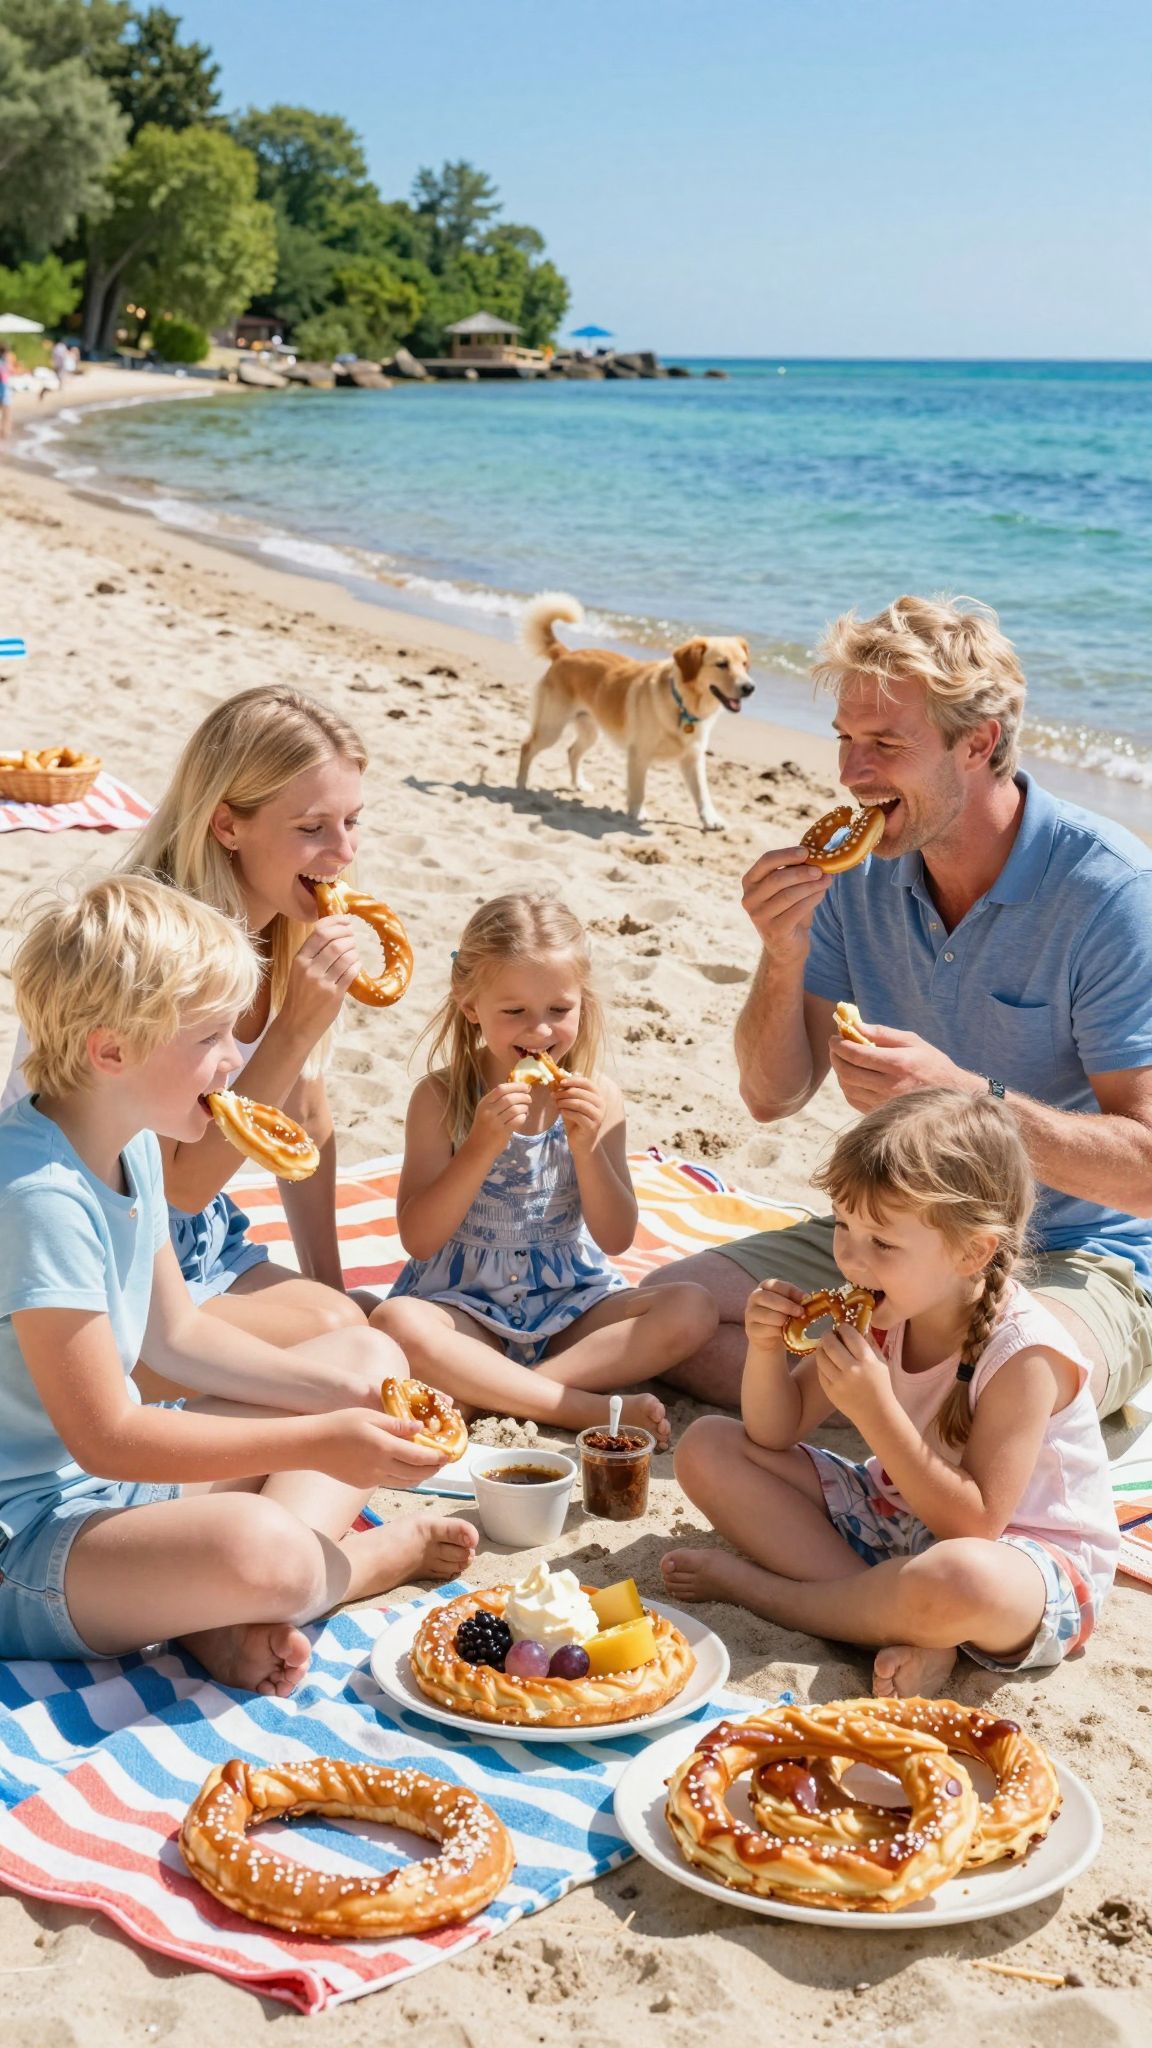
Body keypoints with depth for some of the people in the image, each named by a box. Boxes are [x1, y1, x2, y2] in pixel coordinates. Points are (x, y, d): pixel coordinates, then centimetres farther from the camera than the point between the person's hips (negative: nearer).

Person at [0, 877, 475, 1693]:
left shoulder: (131, 1143, 4)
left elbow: (177, 1333, 13)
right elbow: (106, 1437, -24)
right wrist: (319, 1441, -22)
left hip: (115, 1470, 11)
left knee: (366, 1357, 14)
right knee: (255, 1549, -39)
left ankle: (233, 1616, -9)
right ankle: (384, 1551, 0)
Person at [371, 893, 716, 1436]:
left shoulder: (596, 1098, -2)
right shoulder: (441, 1097, -8)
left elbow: (616, 1238, -2)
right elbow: (418, 1240, -13)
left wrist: (586, 1145, -18)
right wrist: (482, 1146, -24)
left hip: (570, 1300, 3)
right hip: (464, 1303, -2)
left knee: (691, 1309, -21)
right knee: (396, 1324, -34)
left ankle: (494, 1390, -25)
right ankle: (590, 1409, -29)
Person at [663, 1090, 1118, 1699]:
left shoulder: (1024, 1353, -25)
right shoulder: (882, 1309, -5)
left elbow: (976, 1523, -28)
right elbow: (776, 1435, 2)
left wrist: (876, 1411, -34)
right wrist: (767, 1349, -18)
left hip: (1027, 1558, -7)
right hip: (893, 1517, 7)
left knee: (959, 1578, -45)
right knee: (706, 1448, -3)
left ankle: (754, 1585, -16)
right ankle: (901, 1626, -15)